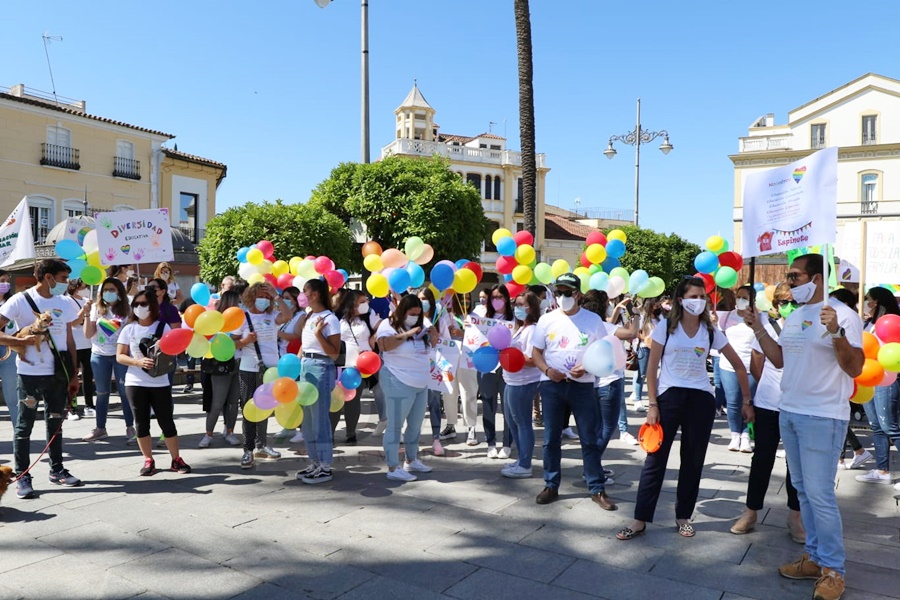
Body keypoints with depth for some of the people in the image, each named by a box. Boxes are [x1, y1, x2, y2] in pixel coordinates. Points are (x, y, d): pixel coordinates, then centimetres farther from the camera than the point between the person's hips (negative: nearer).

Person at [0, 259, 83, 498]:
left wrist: (74, 374, 8)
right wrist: (22, 340, -22)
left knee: (55, 422, 14)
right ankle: (22, 476, 12)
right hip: (30, 373, -4)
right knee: (24, 425, 4)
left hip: (59, 373, 4)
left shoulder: (65, 304, 6)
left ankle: (57, 470, 25)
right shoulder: (20, 301, -7)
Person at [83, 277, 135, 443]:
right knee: (102, 393, 10)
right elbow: (88, 334, -2)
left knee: (125, 392, 0)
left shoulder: (126, 310, 1)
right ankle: (100, 428, 19)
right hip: (99, 355, 2)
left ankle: (130, 428, 7)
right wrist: (87, 314, -10)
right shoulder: (96, 309, 3)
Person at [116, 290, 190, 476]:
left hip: (160, 383, -1)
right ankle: (148, 460, 18)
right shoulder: (129, 328, 2)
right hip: (135, 383, 1)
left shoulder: (163, 326, 0)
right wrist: (138, 362, -19)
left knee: (167, 422, 3)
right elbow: (119, 356, -2)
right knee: (142, 424, 6)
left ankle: (176, 459, 15)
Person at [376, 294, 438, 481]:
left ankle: (411, 461, 30)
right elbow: (383, 344, -27)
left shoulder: (421, 324, 10)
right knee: (395, 426, -2)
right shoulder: (388, 324, -10)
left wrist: (433, 333, -2)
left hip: (421, 384, 8)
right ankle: (393, 468, 1)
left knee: (416, 425, 16)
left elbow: (434, 343, 20)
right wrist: (406, 334, -27)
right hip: (399, 384, -8)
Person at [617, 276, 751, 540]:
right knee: (655, 459, -1)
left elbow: (739, 366, 9)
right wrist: (652, 404, -7)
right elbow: (651, 368, -3)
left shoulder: (711, 332, 1)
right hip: (669, 396, -2)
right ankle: (640, 520, 7)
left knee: (693, 461, 10)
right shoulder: (665, 327, -4)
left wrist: (747, 401, 6)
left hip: (701, 399, 2)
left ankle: (683, 516, 26)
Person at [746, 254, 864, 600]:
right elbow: (780, 360, 16)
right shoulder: (794, 317, 11)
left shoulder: (842, 315, -12)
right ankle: (815, 558, 26)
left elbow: (855, 368, -17)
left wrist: (836, 332, -30)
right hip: (789, 413, 8)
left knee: (819, 494, -5)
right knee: (803, 490, 14)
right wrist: (757, 328, 10)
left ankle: (833, 570, 10)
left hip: (822, 418, -8)